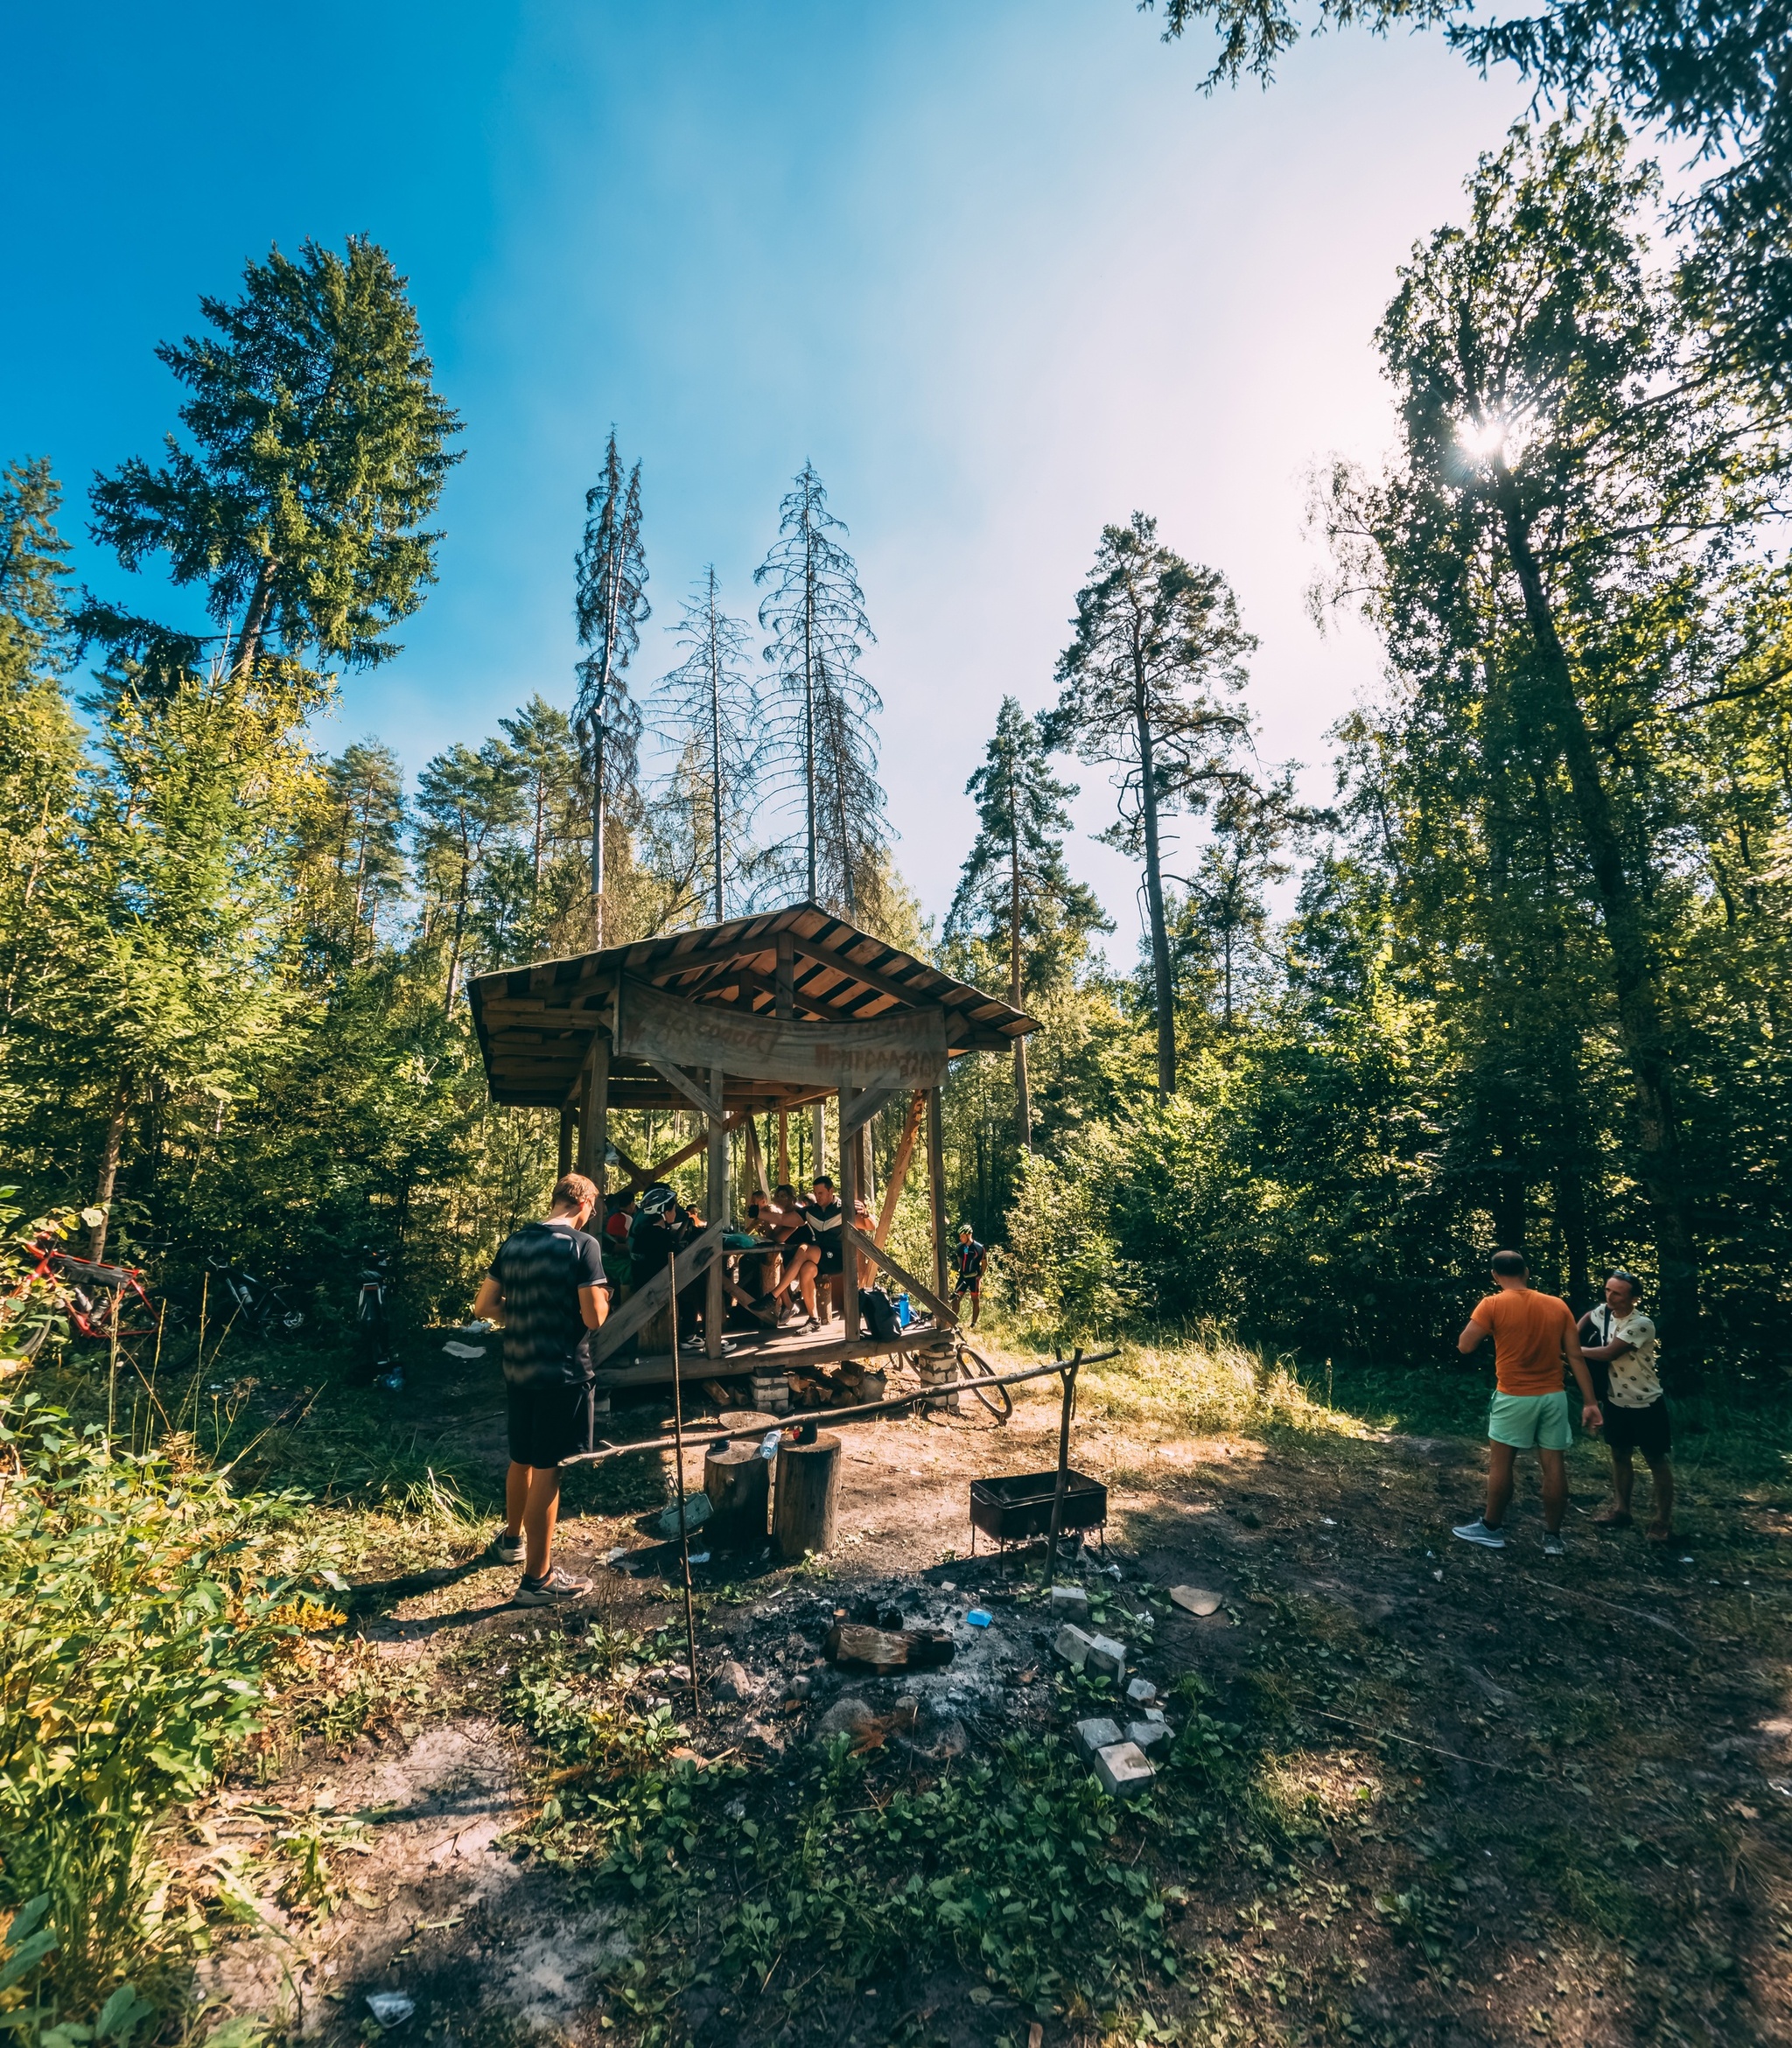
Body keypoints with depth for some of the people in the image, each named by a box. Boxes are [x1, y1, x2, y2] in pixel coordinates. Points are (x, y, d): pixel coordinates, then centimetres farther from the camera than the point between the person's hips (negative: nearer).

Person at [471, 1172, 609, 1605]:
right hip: (562, 1373, -7)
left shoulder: (514, 1241, 5)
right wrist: (602, 1298, 3)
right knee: (546, 1471, 2)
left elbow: (484, 1306, 8)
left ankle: (512, 1539, 45)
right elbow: (594, 1318, -17)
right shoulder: (583, 1245, -16)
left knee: (521, 1458, 25)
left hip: (517, 1369, 7)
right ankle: (537, 1578, 13)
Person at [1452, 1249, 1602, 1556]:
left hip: (1514, 1397, -4)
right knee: (1554, 1466, 10)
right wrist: (1589, 1402, 5)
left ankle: (1491, 1529, 17)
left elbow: (1465, 1347, -10)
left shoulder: (1493, 1305, -9)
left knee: (1501, 1463, 7)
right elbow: (1576, 1357, 2)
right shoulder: (1558, 1306, 4)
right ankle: (1552, 1537, 18)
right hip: (1553, 1396, 4)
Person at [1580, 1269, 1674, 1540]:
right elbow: (1587, 1317, 20)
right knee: (1619, 1455, 16)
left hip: (1646, 1404, -7)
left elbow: (1608, 1353, -27)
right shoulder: (1604, 1311, -5)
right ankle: (1620, 1509, 28)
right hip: (1617, 1401, 7)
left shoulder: (1641, 1324, -26)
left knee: (1656, 1460, 8)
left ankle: (1664, 1520, 19)